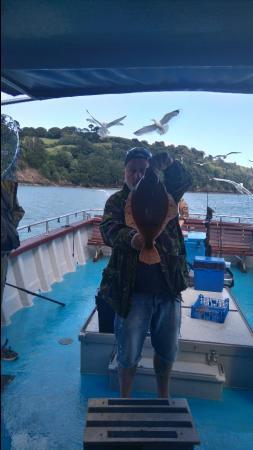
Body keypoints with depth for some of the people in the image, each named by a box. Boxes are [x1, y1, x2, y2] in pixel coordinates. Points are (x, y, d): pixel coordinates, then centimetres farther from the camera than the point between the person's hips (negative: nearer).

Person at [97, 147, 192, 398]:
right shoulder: (116, 201, 0)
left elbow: (183, 181, -13)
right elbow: (109, 229, -18)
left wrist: (169, 164, -34)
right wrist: (131, 238, -40)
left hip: (169, 288, 3)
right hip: (133, 291, -2)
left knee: (167, 350, 19)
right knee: (129, 354, 11)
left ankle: (163, 396, 45)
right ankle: (124, 400, 38)